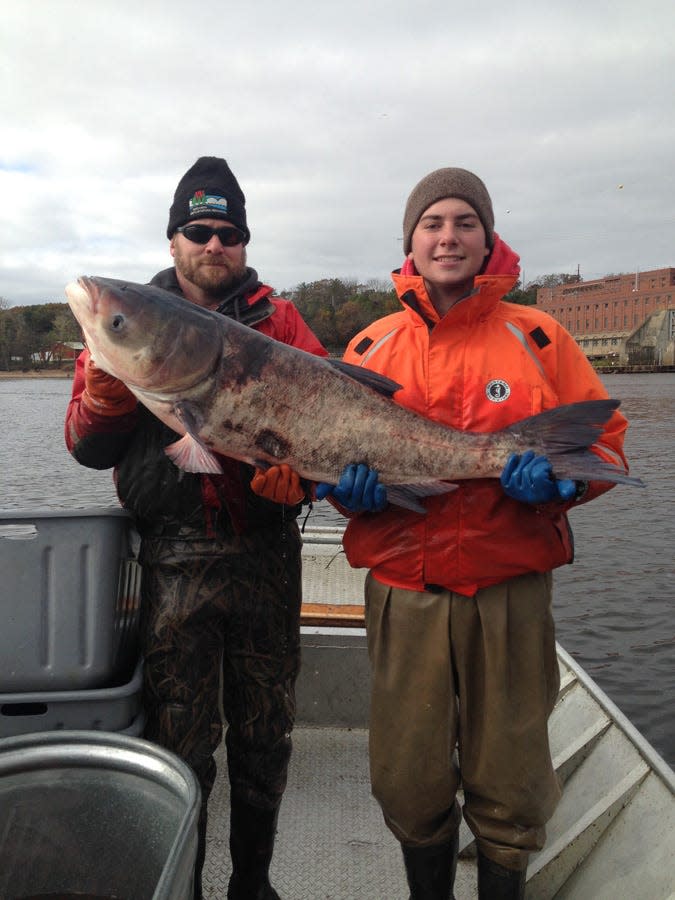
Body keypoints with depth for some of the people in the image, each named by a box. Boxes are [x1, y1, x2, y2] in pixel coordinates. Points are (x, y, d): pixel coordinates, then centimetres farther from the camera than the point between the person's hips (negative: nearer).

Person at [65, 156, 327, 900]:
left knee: (265, 733, 15)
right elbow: (87, 447, 2)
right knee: (179, 740, 8)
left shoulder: (278, 320, 8)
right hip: (176, 555, -1)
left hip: (267, 551, 2)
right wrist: (110, 382, -16)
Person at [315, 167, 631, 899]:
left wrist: (559, 475, -16)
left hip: (509, 589, 0)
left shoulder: (535, 336, 4)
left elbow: (606, 443, 4)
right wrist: (347, 485, -10)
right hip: (403, 590, 1)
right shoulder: (370, 346, 8)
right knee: (410, 784, 12)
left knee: (509, 789, 13)